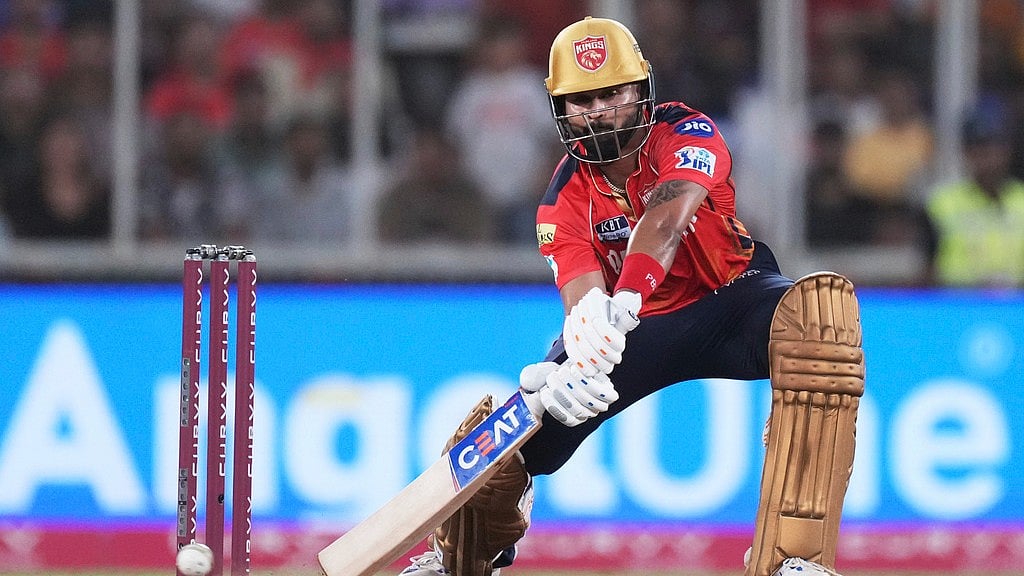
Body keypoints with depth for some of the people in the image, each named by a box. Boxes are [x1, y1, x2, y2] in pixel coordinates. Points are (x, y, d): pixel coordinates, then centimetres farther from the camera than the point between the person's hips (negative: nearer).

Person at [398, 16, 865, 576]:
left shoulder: (685, 132, -19)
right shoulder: (565, 199, -12)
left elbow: (667, 216, -41)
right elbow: (583, 297, -28)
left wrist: (621, 305, -60)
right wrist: (570, 369, -53)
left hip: (727, 301, -3)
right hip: (633, 333, 3)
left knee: (822, 307, -37)